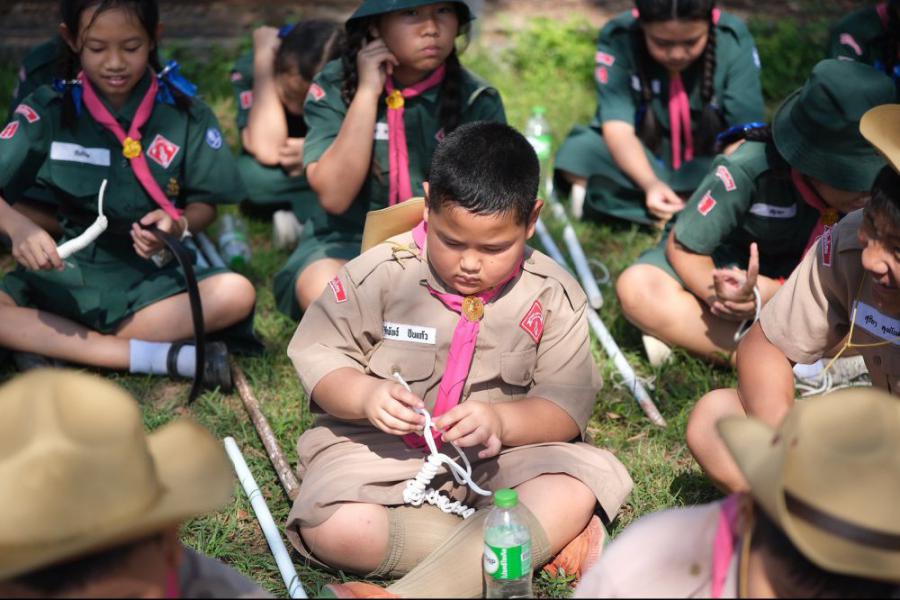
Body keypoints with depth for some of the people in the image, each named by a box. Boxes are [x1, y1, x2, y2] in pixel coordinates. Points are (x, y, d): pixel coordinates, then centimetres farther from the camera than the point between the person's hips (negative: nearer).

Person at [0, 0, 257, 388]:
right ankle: (165, 358, -28)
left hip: (155, 276, 0)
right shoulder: (50, 110, -4)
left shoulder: (184, 113, -3)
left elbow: (205, 204, 3)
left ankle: (53, 345, -22)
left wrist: (179, 225, -20)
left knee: (237, 294, -28)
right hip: (67, 274, 0)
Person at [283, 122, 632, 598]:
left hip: (498, 458, 1)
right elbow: (317, 356, -3)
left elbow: (568, 403, -6)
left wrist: (501, 421, -25)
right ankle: (543, 533, -21)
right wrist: (364, 395, -24)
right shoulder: (380, 274, -7)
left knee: (580, 485, -27)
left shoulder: (552, 295, -3)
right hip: (383, 451, -1)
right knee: (333, 529, -30)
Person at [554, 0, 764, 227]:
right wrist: (651, 184, -42)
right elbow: (618, 127, -25)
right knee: (577, 153, -28)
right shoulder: (618, 39, -20)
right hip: (639, 161, -1)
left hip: (707, 162, 1)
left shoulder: (734, 41, -18)